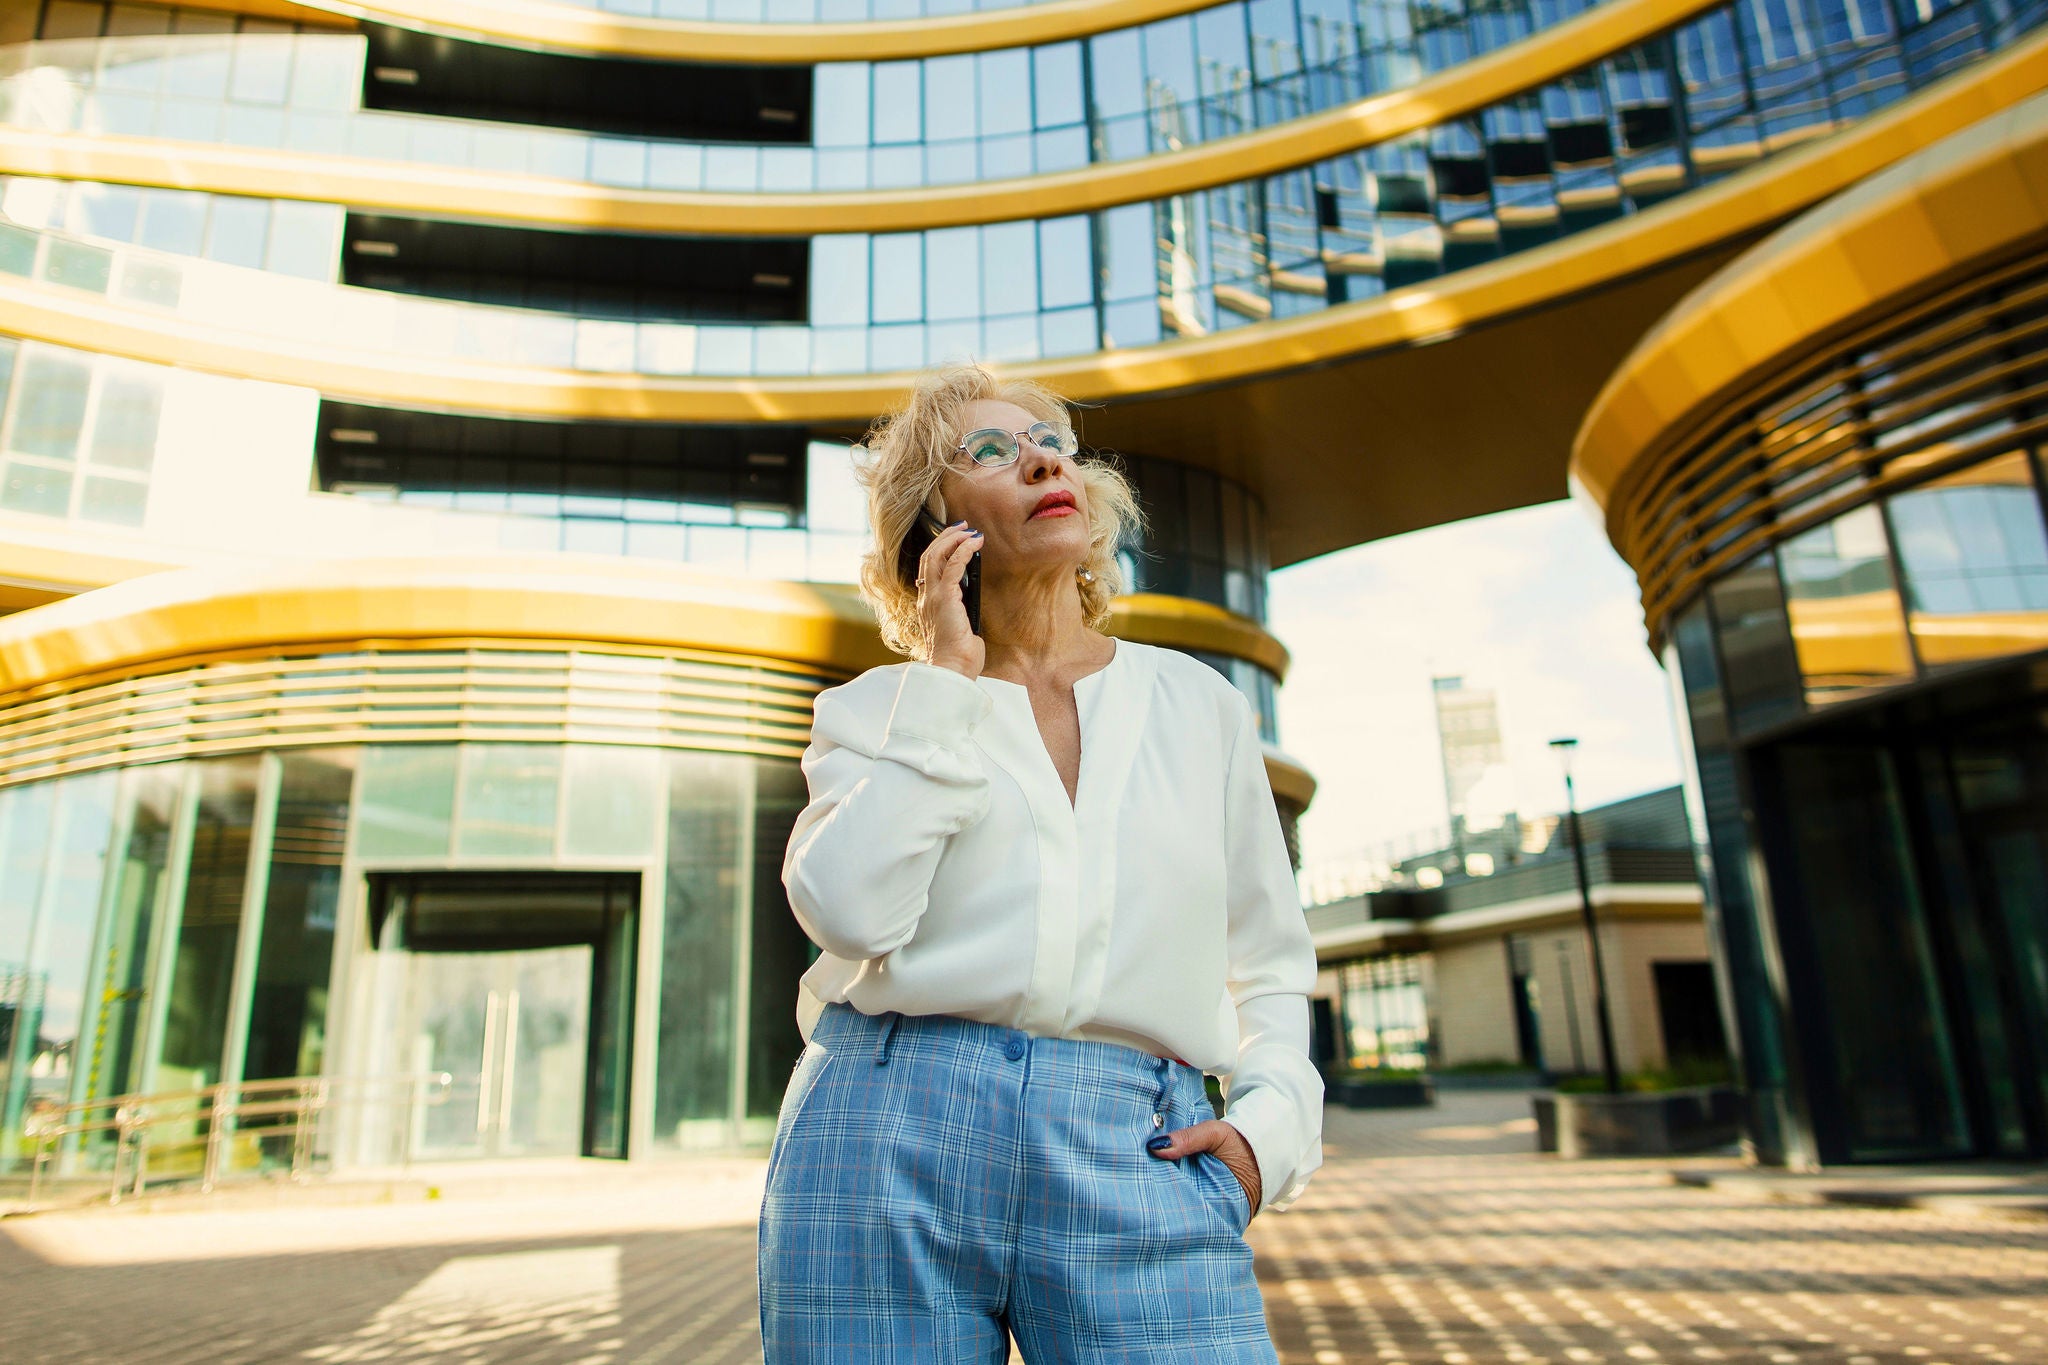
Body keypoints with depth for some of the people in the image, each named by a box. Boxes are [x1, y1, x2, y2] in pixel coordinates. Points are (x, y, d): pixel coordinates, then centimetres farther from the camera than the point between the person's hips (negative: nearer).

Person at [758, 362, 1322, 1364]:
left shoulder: (1198, 704, 13)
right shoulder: (877, 709, 8)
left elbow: (1270, 964, 18)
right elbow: (850, 911, -11)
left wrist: (1269, 1124, 1)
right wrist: (949, 679, -4)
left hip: (1140, 1166, 1)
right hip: (890, 1145, 0)